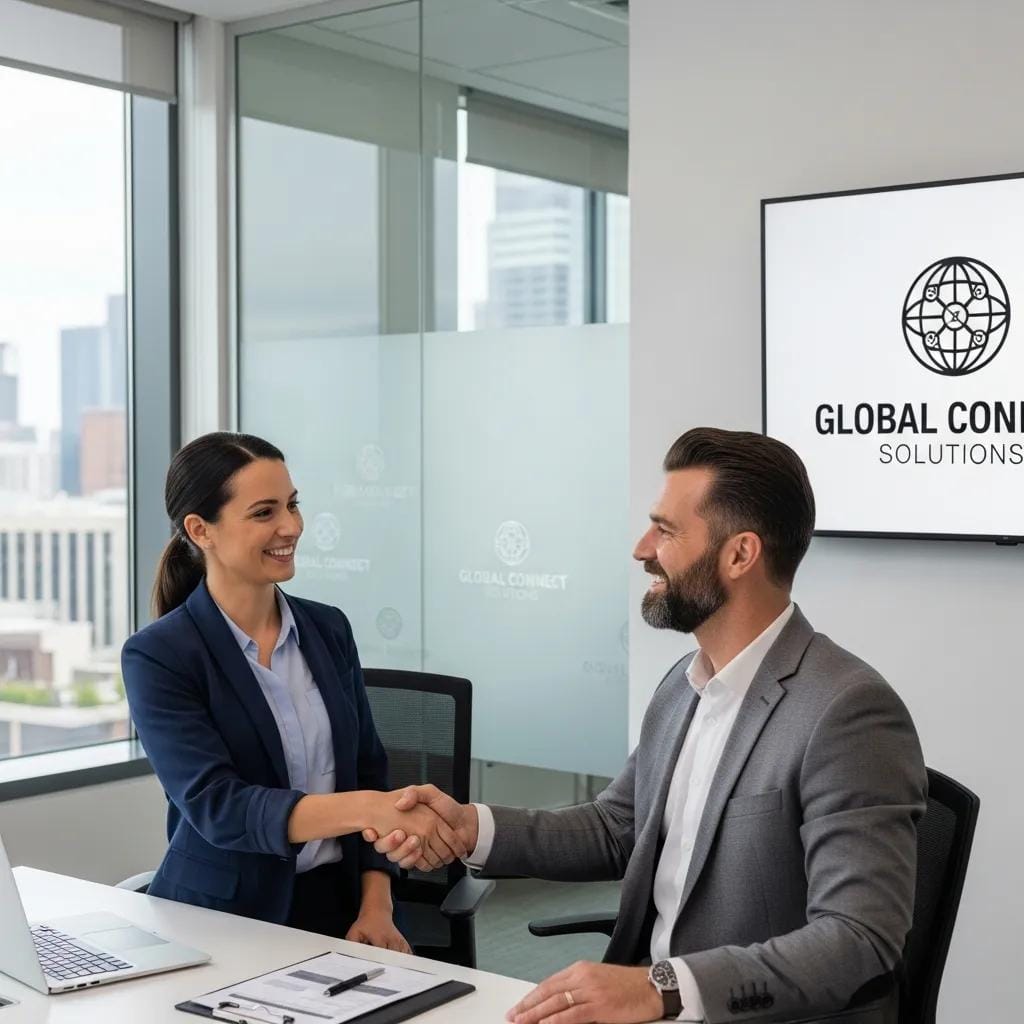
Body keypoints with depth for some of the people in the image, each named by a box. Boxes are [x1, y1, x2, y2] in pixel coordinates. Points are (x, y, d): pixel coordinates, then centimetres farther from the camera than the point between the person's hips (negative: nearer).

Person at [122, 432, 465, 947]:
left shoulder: (328, 628, 7)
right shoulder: (157, 656, -9)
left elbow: (369, 773, 10)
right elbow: (216, 806, -19)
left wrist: (376, 906, -4)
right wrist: (371, 808, -31)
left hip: (338, 907, 3)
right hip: (223, 922, -3)